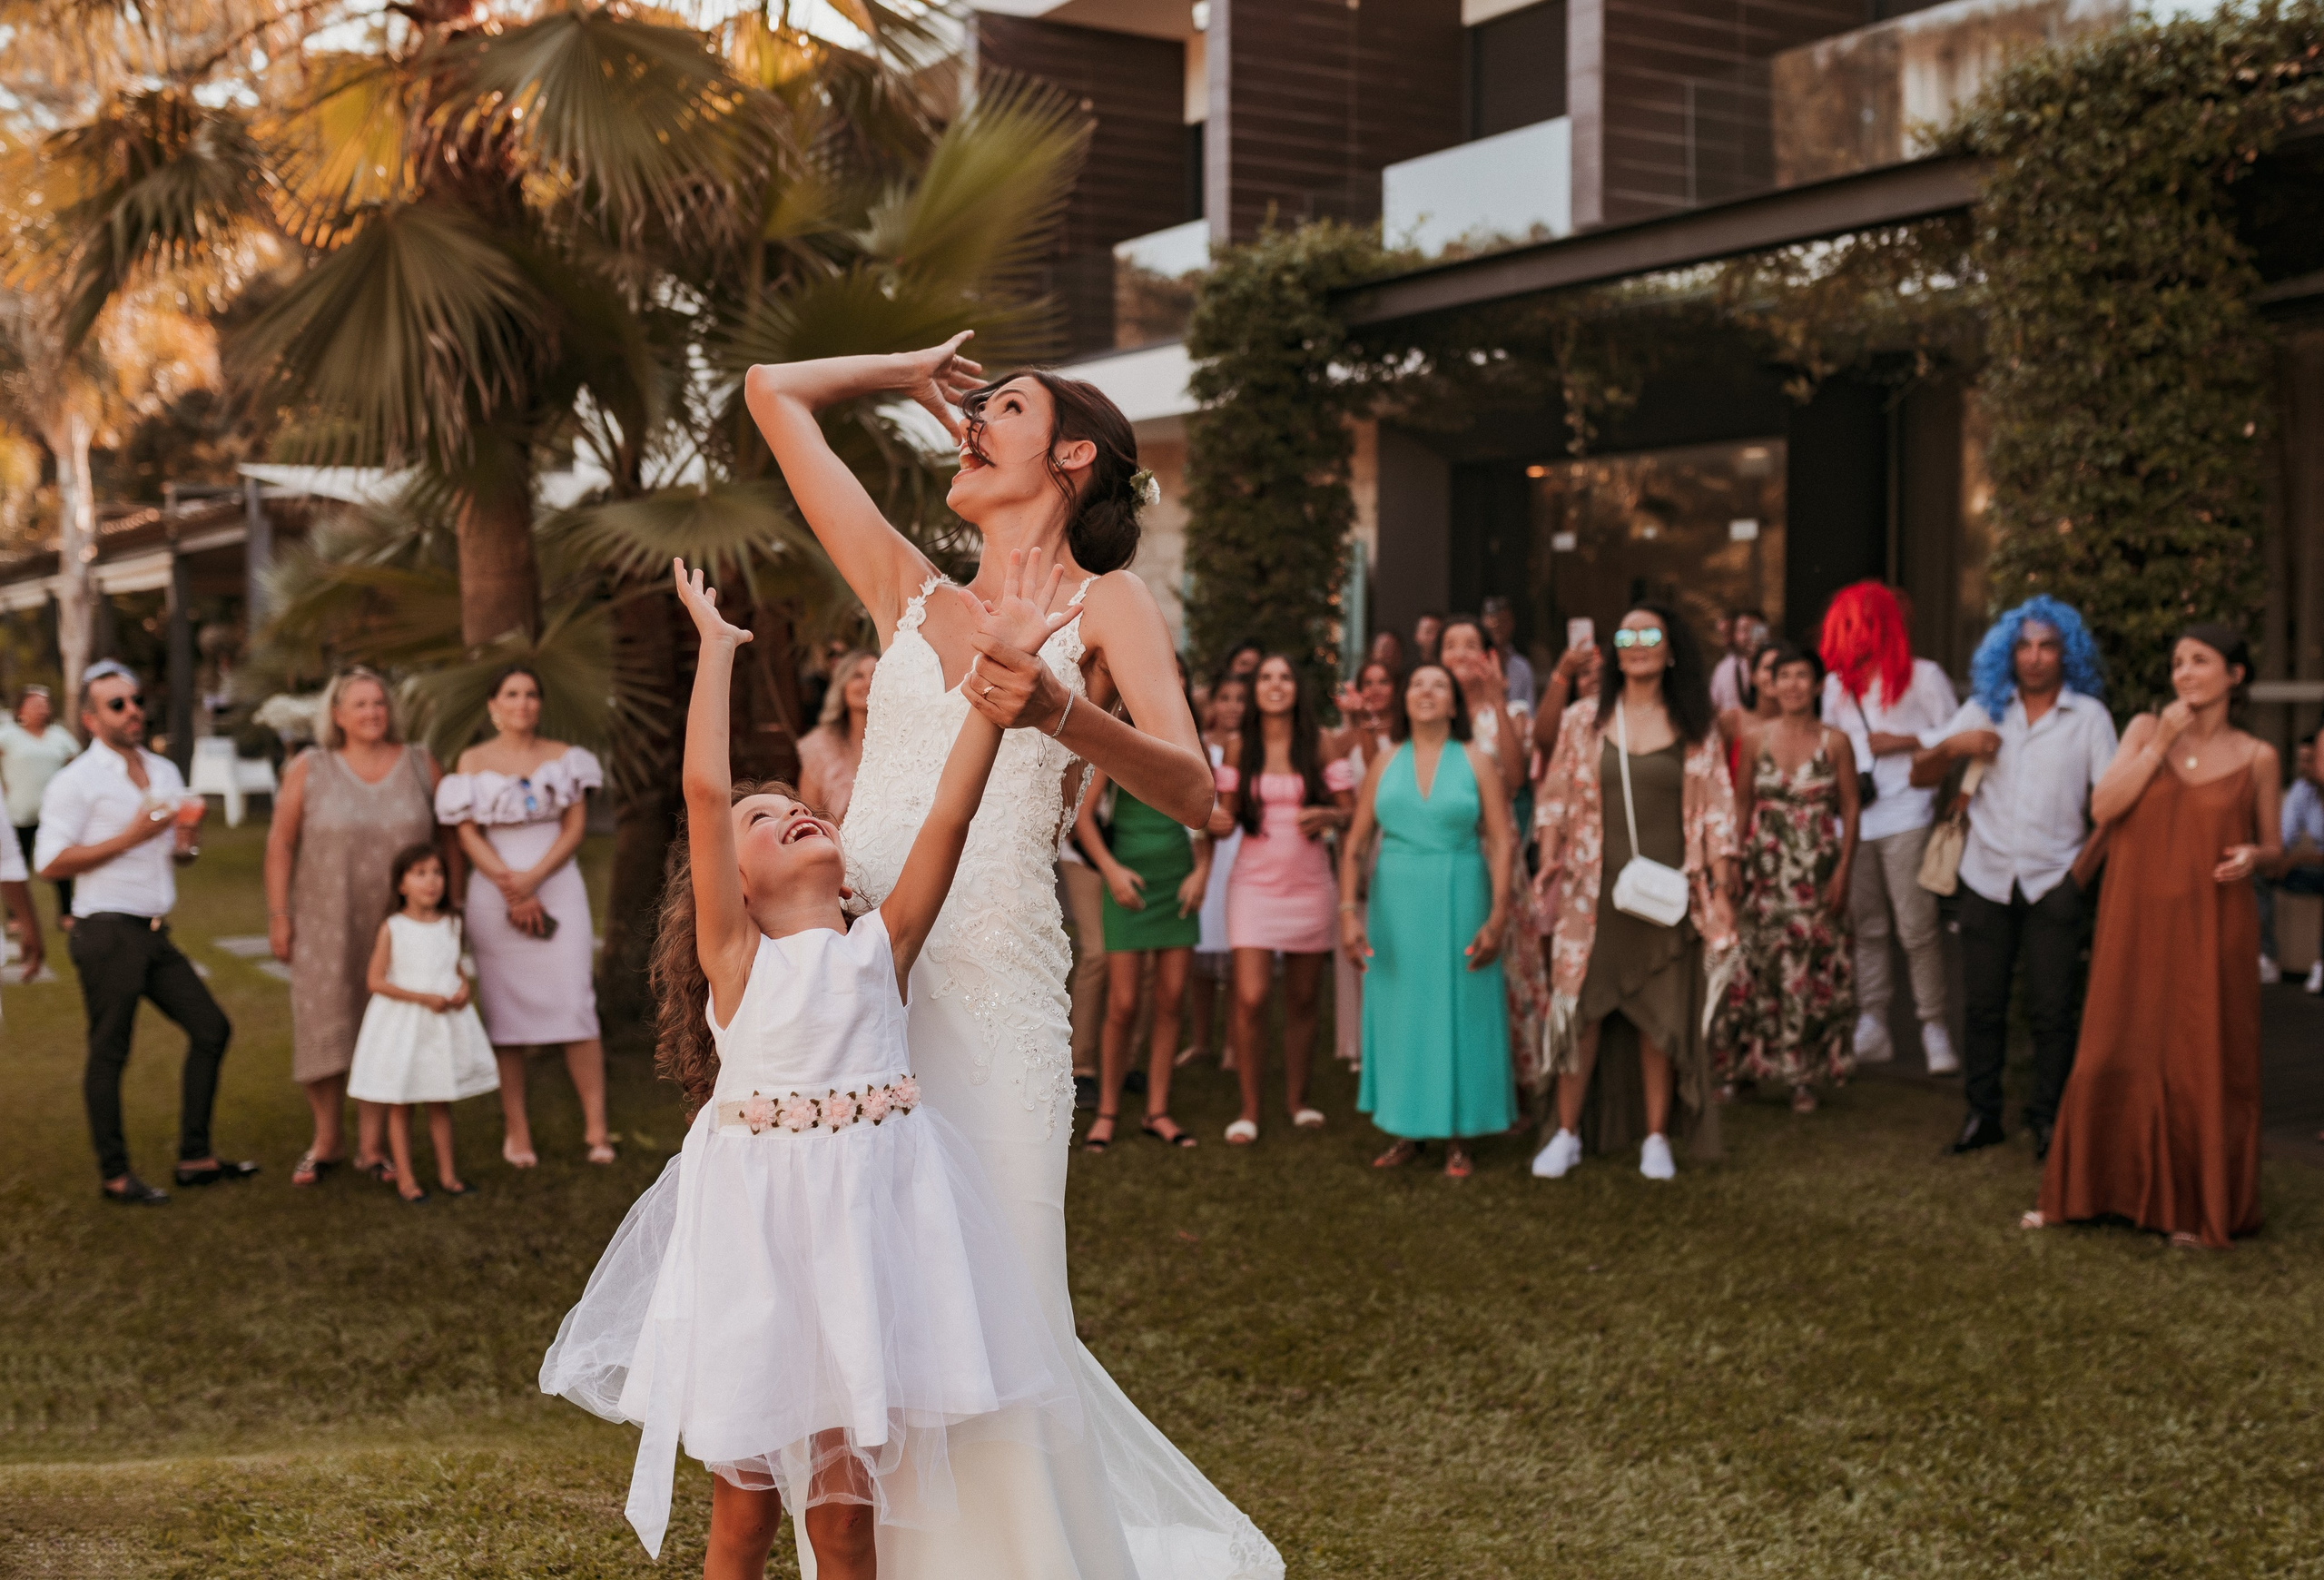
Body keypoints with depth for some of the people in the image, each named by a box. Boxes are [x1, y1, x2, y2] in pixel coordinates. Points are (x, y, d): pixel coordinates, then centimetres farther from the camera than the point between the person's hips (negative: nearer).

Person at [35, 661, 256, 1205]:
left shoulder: (165, 773, 14)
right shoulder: (76, 781, -9)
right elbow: (50, 864, -16)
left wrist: (186, 843, -1)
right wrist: (130, 837, -17)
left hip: (155, 934, 8)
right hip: (107, 933, -8)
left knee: (211, 1028, 8)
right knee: (109, 1054, 0)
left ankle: (194, 1158, 16)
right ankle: (114, 1174, 10)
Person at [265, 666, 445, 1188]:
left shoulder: (421, 766, 2)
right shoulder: (309, 769, -2)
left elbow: (451, 835, 6)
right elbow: (280, 843, -1)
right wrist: (278, 915, -5)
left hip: (398, 925, 1)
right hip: (325, 924, -1)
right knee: (323, 1029, 2)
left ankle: (371, 1144, 16)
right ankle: (327, 1138, 21)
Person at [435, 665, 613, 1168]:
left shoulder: (563, 757, 8)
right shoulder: (472, 762, 5)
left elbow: (576, 825, 1)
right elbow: (467, 834, -2)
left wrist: (533, 878, -13)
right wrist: (511, 890, -12)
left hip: (557, 887, 0)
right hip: (493, 895, 0)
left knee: (574, 1002, -8)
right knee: (505, 1009, 0)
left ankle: (596, 1127, -8)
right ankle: (516, 1127, 6)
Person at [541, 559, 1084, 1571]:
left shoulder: (882, 945, 8)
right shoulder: (736, 954, 2)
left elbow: (949, 811, -1)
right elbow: (703, 788, -7)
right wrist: (715, 646, -2)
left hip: (868, 1219, 1)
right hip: (759, 1217, -1)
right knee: (745, 1496, 11)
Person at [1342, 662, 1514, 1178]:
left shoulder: (1477, 763, 0)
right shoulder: (1385, 764, 5)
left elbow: (1502, 843, -5)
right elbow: (1356, 842, 2)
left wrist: (1498, 917, -14)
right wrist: (1348, 909, -9)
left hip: (1460, 904, -2)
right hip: (1396, 906, 2)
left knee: (1459, 1012, 2)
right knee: (1400, 1011, 6)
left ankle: (1457, 1136, 11)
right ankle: (1407, 1131, 17)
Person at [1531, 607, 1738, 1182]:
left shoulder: (1695, 729, 5)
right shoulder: (1585, 718, 6)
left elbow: (1715, 810, 5)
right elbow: (1556, 797, 6)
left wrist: (1721, 888, -1)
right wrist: (1549, 860, -6)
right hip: (1594, 891, 0)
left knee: (1663, 1015, 4)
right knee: (1580, 1008, 0)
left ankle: (1656, 1137, 16)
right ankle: (1567, 1134, 11)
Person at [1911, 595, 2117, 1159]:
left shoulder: (2089, 717, 0)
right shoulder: (1984, 710, 6)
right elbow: (1920, 775, 4)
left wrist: (2087, 865, -15)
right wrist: (1953, 746, -15)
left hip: (2053, 881, -2)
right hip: (1987, 877, 2)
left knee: (2052, 1010, -2)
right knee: (1983, 1005, 6)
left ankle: (2047, 1119, 8)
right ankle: (1983, 1114, 15)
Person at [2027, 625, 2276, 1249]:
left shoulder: (2256, 758, 2)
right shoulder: (2146, 729, 3)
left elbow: (2271, 847, 10)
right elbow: (2103, 807, -9)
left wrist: (2253, 857, -12)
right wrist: (2161, 744, -13)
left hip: (2211, 932, -1)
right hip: (2137, 924, 1)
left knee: (2206, 1065, 2)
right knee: (2116, 1056, 7)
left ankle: (2200, 1209, 16)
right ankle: (2086, 1191, 20)